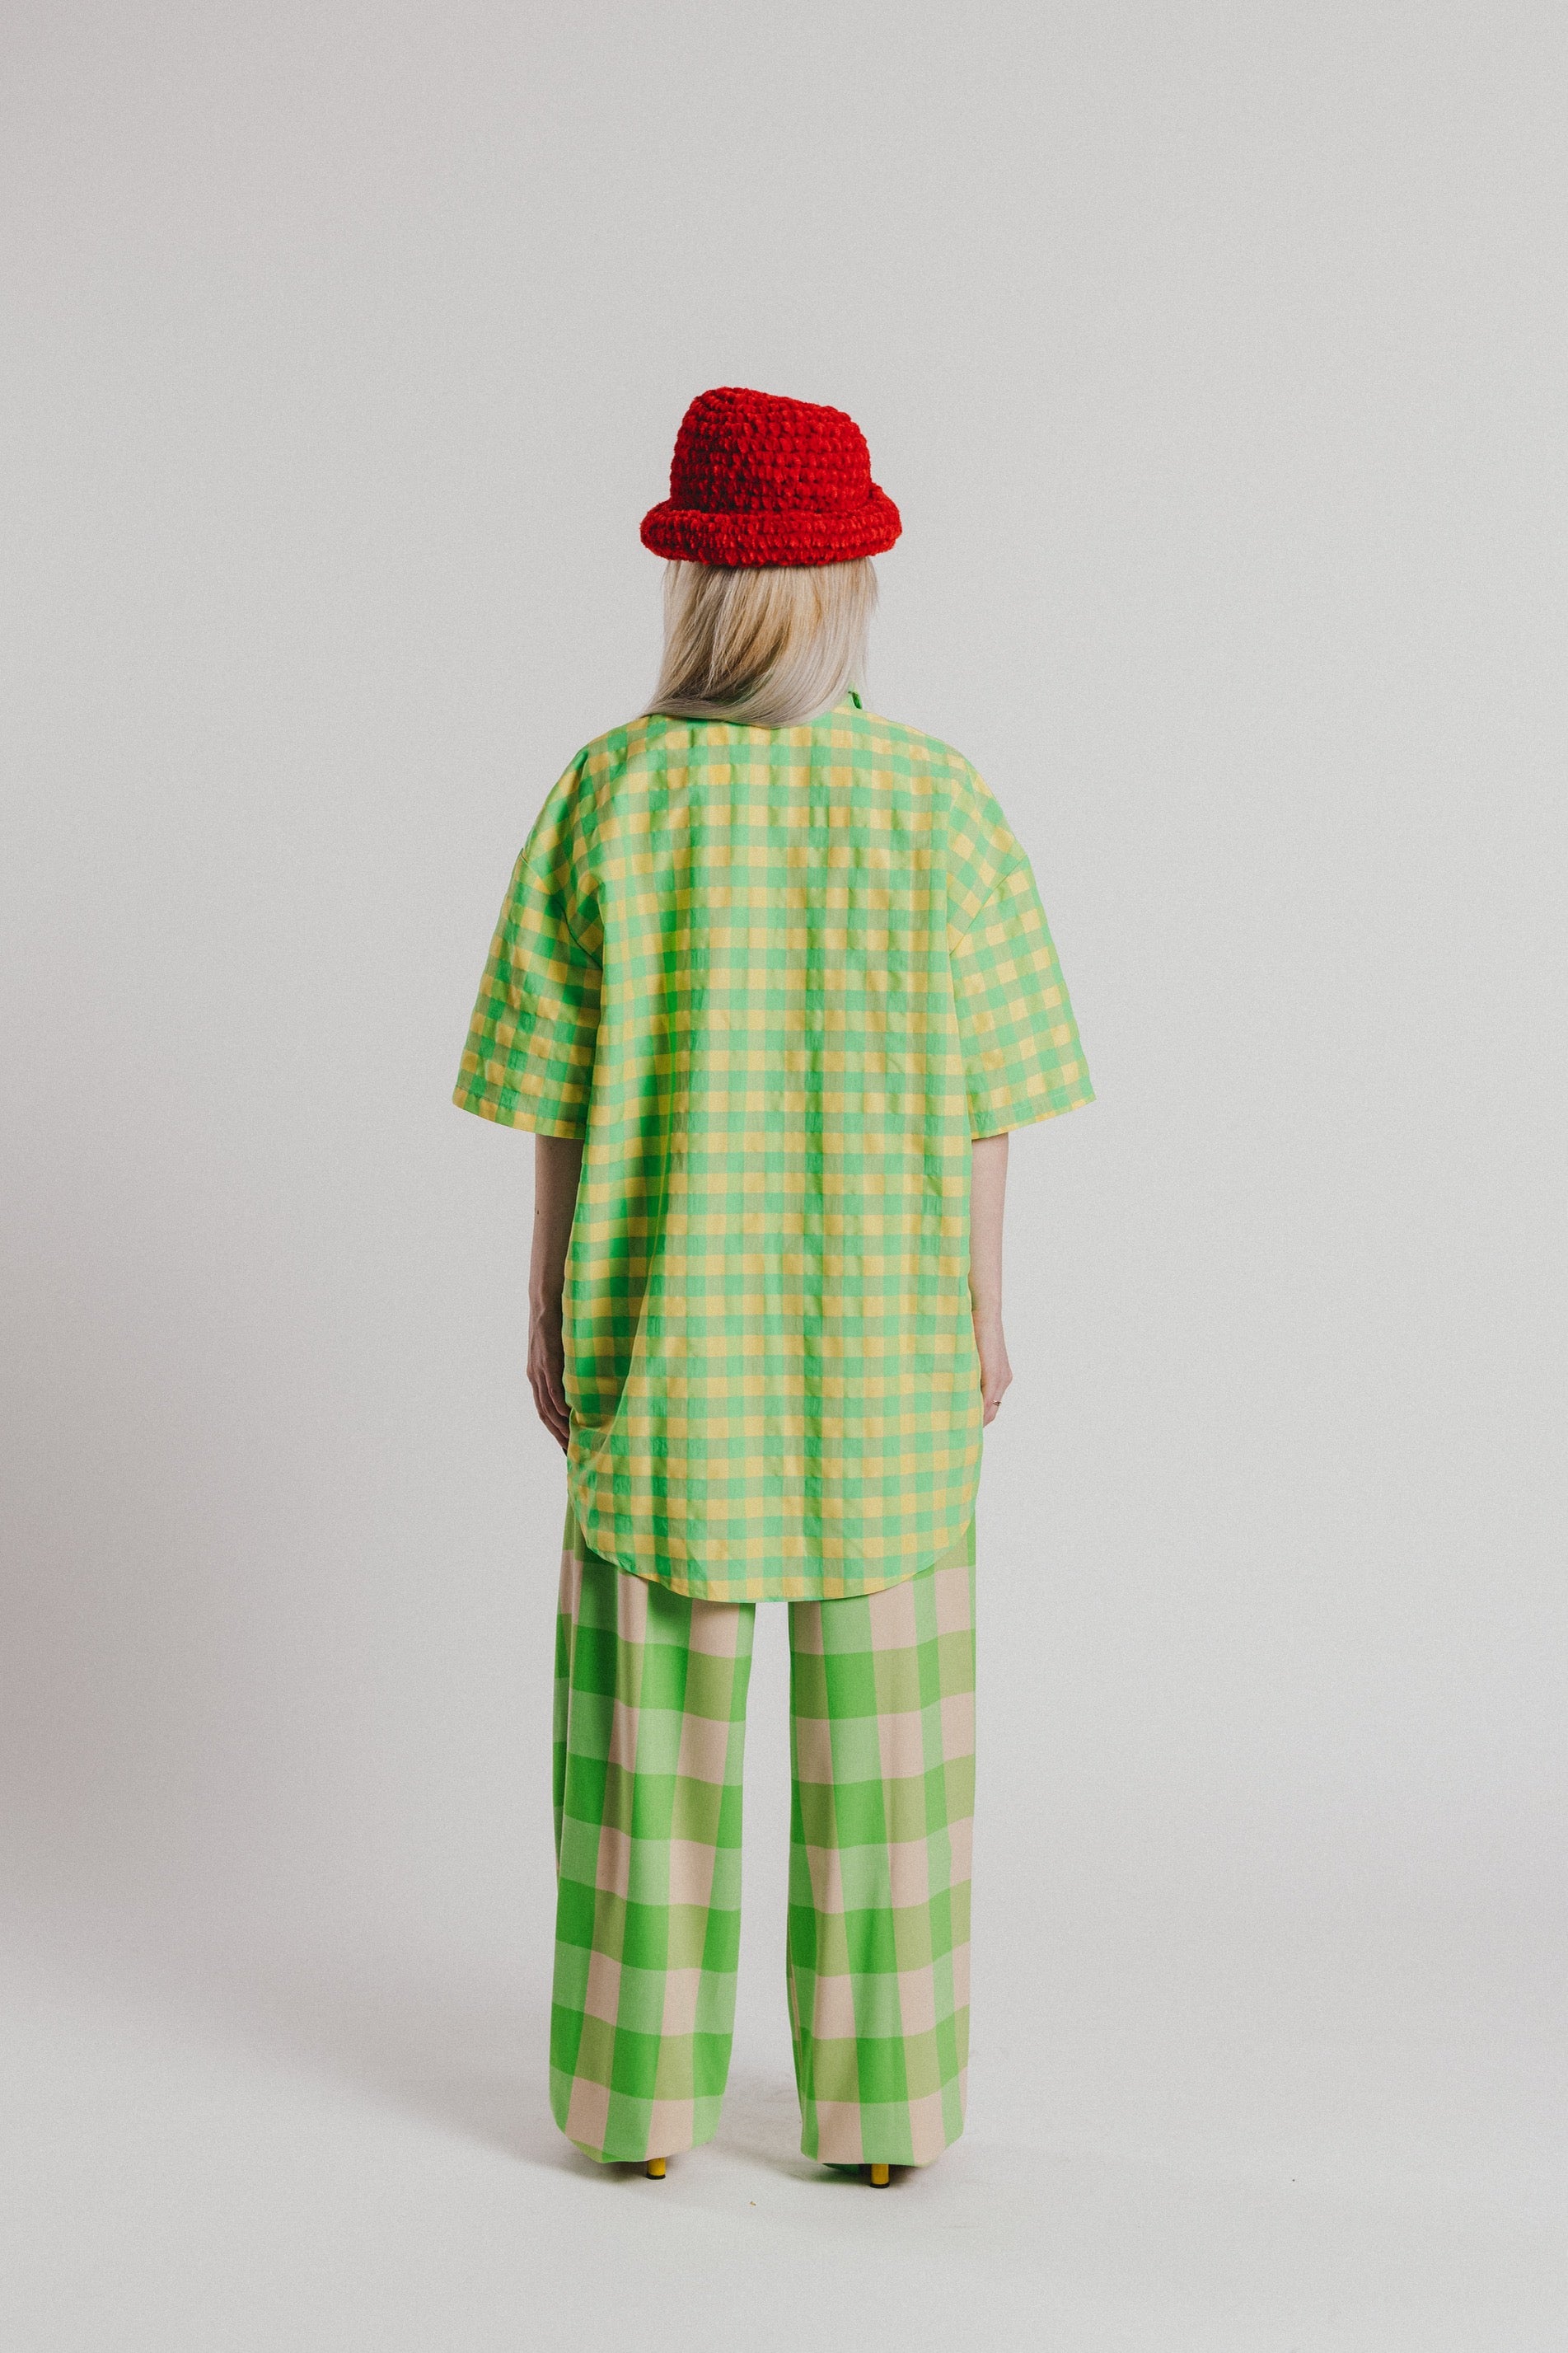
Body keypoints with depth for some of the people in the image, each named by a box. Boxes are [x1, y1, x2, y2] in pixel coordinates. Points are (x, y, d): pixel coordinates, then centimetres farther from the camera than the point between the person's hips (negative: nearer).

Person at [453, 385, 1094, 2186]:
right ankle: (878, 2098, 20)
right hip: (886, 1328, 0)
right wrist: (984, 1308, 6)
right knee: (877, 1726, 10)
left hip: (664, 1318, 0)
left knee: (656, 1712, 11)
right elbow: (981, 1098, -5)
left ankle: (644, 2090, 21)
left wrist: (548, 1309, 4)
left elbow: (558, 1094, -6)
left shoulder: (611, 796, -9)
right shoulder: (941, 805, -9)